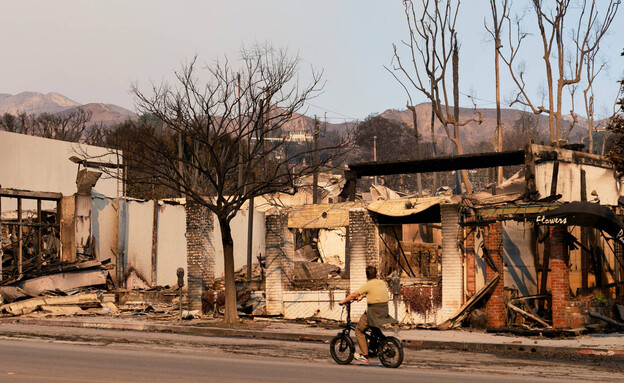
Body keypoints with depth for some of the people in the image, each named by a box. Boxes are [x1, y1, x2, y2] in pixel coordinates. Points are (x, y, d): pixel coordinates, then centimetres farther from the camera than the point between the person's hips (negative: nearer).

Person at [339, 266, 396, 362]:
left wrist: (343, 301, 9)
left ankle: (364, 355, 6)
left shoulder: (368, 285, -10)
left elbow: (353, 295, -5)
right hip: (384, 313, 7)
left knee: (359, 330, 9)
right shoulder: (382, 283, 10)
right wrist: (363, 296, 38)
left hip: (373, 314, -7)